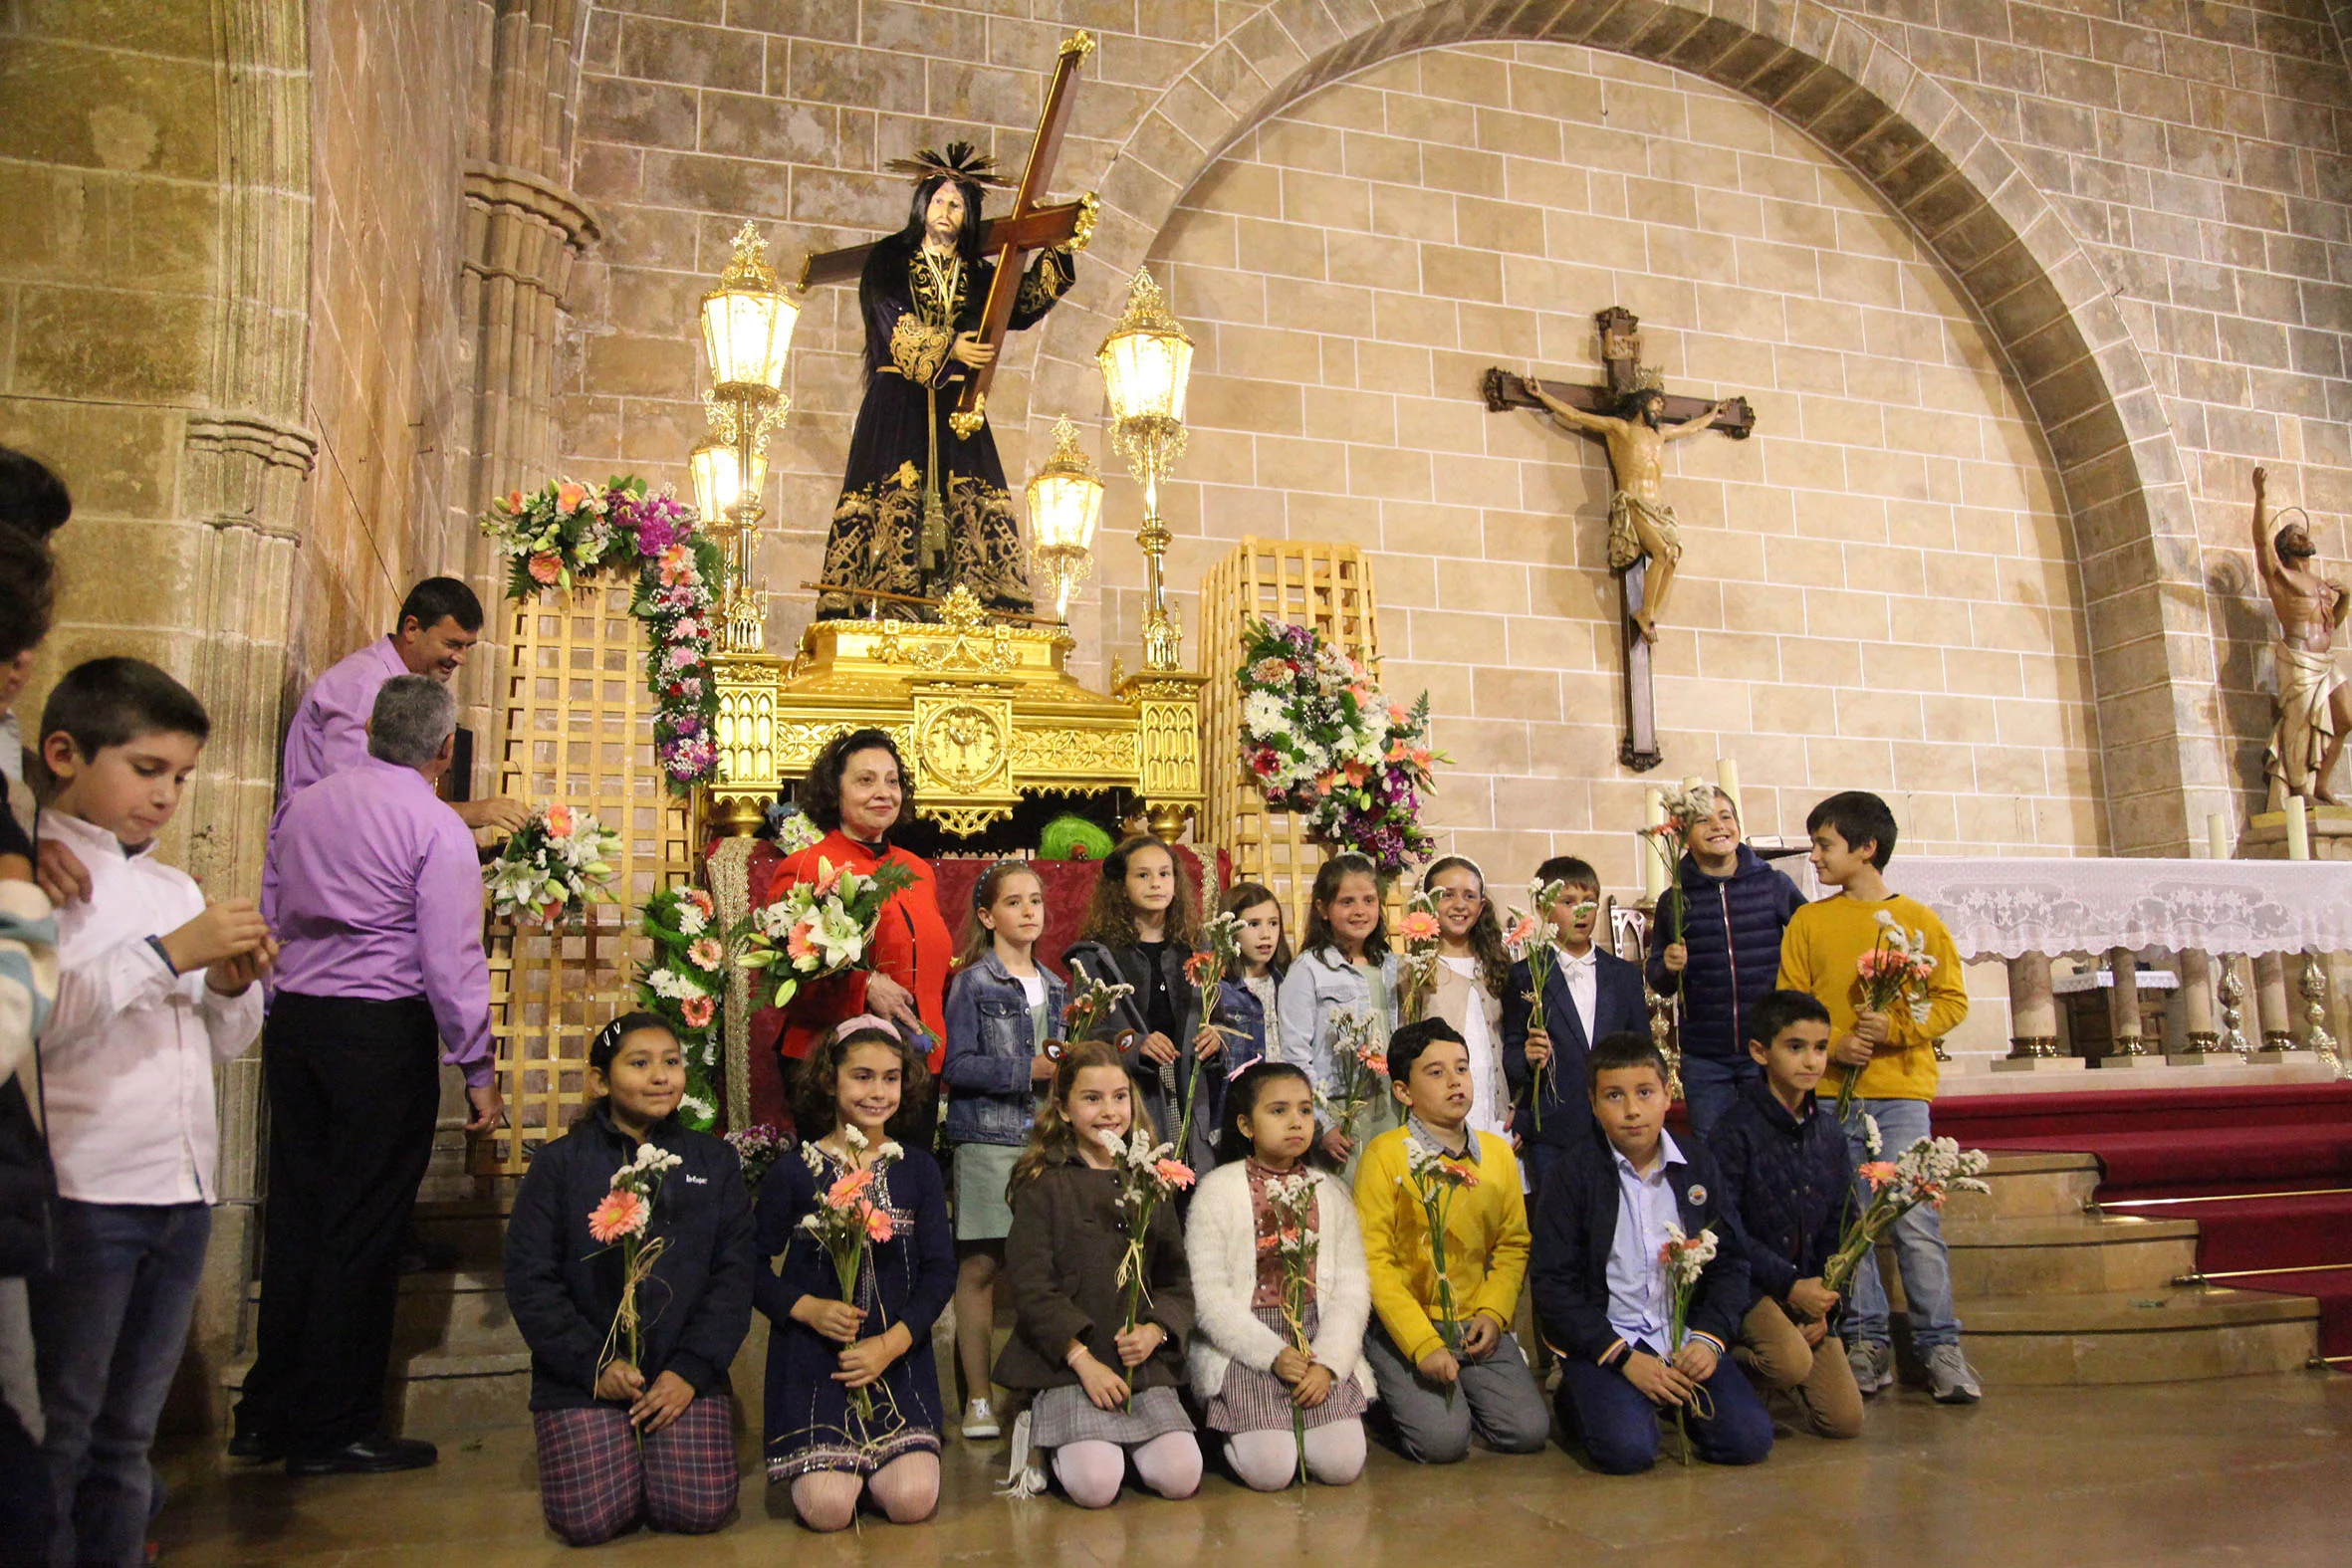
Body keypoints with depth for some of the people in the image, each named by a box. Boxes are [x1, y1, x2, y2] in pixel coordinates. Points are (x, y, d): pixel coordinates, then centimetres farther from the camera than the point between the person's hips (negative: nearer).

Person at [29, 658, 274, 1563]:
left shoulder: (179, 891, 14)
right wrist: (168, 955, -20)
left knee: (127, 1435, 15)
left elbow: (225, 1044, 19)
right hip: (84, 1193, -6)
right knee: (56, 1437, 3)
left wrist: (235, 986, -1)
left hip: (183, 1191, 6)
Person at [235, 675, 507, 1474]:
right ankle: (332, 1430, 10)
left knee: (294, 1213, 14)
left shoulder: (303, 805, 10)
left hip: (292, 1019, 7)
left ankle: (267, 1414, 24)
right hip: (383, 1028, -7)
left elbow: (270, 919, 15)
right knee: (362, 1227, 1)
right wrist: (478, 1070, -7)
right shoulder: (436, 827, -10)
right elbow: (452, 960, -14)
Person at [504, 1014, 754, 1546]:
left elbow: (735, 1274, 2)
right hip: (582, 1376, -1)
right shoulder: (558, 1165, 2)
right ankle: (617, 1451, 17)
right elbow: (530, 1283, -2)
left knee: (698, 1511, -14)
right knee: (589, 1520, -16)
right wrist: (595, 1364, -12)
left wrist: (692, 1369, -9)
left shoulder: (713, 1161, 7)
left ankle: (662, 1443, 18)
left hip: (687, 1375, 1)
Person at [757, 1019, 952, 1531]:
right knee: (827, 1508, -15)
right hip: (813, 1354, -2)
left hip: (899, 1353, 2)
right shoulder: (794, 1172, 0)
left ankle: (871, 1461, 19)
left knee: (912, 1501, -13)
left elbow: (940, 1270, 1)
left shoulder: (918, 1169, 5)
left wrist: (893, 1342, -12)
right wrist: (807, 1308, -17)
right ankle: (820, 1460, 18)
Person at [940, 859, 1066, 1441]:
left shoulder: (1055, 986, 17)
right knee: (981, 1266, -2)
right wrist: (1028, 1071, -15)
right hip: (988, 1138, -5)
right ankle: (978, 1399, 9)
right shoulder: (973, 983, -1)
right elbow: (957, 1066, -9)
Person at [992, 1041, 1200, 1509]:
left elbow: (1177, 1281, 13)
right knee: (1096, 1485, -21)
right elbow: (1031, 1287, -7)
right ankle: (1041, 1434, 11)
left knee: (1180, 1477, -15)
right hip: (1066, 1363, -4)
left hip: (1144, 1364, 4)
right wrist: (1083, 1359, -14)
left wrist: (1155, 1331, -8)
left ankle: (1118, 1438, 15)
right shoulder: (1043, 1185, 0)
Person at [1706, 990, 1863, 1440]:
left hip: (1808, 1287, 6)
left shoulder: (1829, 1132, 7)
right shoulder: (1735, 1130, -13)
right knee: (1792, 1362, -33)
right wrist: (1791, 1284, -17)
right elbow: (1726, 1230, -15)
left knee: (1845, 1420, -3)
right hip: (1747, 1283, -6)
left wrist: (1826, 1305, 0)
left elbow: (1836, 1228, 11)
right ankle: (1725, 1356, -2)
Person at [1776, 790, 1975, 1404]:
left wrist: (1898, 1028, -13)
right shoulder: (1809, 921, 9)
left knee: (1914, 1219, -7)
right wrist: (1832, 1043, -9)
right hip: (1831, 1091, 2)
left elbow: (1951, 1000, 4)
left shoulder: (1916, 918, 4)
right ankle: (1867, 1341, 13)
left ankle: (1940, 1346, 3)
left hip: (1899, 1091, -2)